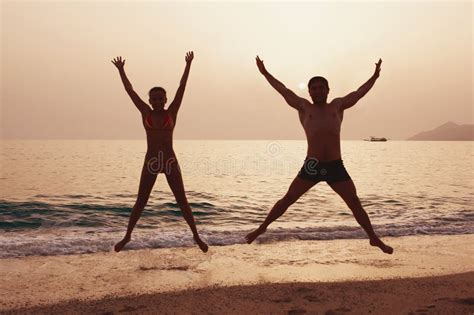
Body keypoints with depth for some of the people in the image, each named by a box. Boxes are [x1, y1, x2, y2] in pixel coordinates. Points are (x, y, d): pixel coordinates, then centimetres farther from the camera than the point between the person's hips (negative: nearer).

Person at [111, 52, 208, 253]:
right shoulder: (146, 113, 3)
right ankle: (127, 236, 23)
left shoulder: (172, 113, 0)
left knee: (182, 202, 3)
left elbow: (182, 88, -5)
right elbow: (130, 90, 5)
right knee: (140, 202, 7)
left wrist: (188, 65, -9)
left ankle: (196, 236, 15)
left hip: (170, 161, -1)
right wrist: (120, 70, 7)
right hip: (150, 161, 1)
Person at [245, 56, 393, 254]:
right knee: (287, 199, 2)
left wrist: (375, 76, 26)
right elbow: (283, 90, 17)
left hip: (336, 166, 1)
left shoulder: (337, 106, 13)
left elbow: (359, 93, 22)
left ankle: (374, 238, 16)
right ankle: (262, 228, 16)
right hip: (311, 165, -1)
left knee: (355, 203, 3)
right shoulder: (304, 107, 11)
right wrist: (265, 73, 23)